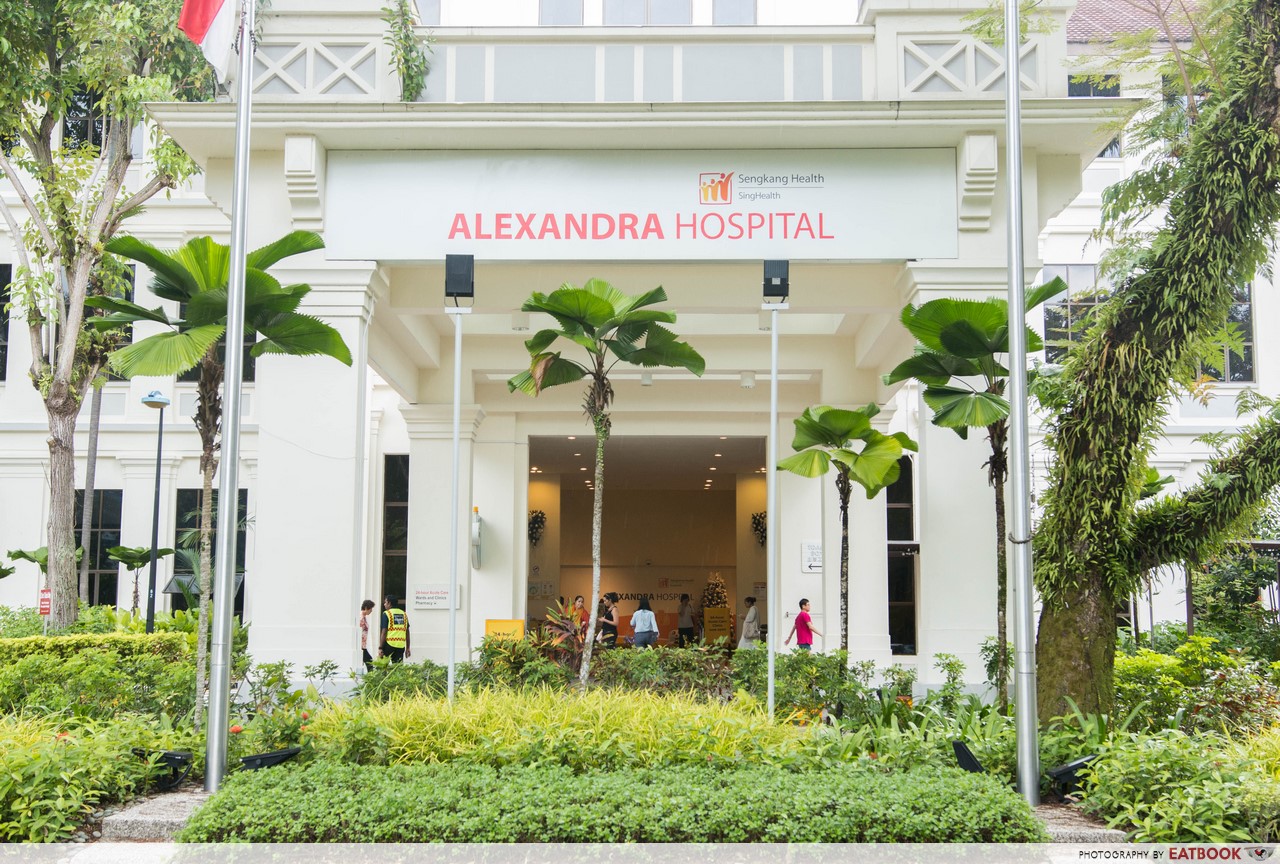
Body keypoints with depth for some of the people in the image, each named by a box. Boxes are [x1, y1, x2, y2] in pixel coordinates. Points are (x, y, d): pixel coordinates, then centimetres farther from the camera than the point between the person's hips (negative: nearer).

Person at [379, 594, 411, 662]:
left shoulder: (386, 614, -3)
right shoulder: (404, 614, 13)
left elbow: (384, 632, -9)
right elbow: (407, 632, 13)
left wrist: (380, 648, -8)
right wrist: (407, 648, 18)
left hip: (390, 644, -5)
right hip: (401, 646, 5)